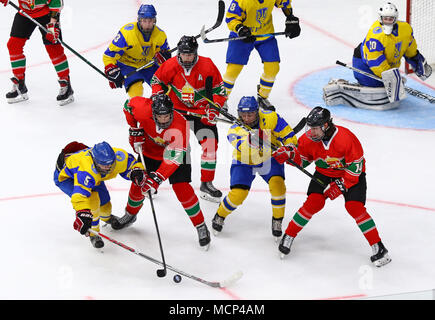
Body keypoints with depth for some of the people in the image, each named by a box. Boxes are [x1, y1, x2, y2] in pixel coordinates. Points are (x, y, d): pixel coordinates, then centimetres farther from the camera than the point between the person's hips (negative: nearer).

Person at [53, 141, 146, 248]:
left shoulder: (119, 157, -31)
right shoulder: (87, 169, -50)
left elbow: (133, 163, -12)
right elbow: (80, 193, -57)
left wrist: (136, 171, -35)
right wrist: (83, 214, -70)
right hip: (66, 176, -6)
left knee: (104, 205, 13)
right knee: (92, 199, -28)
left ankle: (106, 217, 53)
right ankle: (93, 233, -4)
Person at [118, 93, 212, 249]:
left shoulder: (180, 126, -39)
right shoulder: (143, 109, -31)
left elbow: (173, 158, -40)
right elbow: (129, 105, -7)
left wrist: (157, 178, -46)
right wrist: (135, 129, -7)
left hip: (175, 153, -3)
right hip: (150, 151, 3)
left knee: (181, 188, -15)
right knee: (139, 182, 4)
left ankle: (201, 227, -4)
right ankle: (130, 214, 34)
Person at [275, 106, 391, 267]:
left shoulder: (345, 138, -31)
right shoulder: (308, 139, -16)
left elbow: (356, 166, -23)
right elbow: (303, 160, 2)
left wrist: (340, 185, -25)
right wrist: (289, 155, -18)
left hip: (351, 175, -4)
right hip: (324, 174, 4)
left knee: (354, 206, -20)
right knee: (313, 202, -16)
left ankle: (378, 248, -12)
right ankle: (288, 236, -2)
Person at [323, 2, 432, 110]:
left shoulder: (405, 28, -6)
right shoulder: (376, 34, -30)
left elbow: (410, 49, 14)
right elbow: (375, 61, -31)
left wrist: (419, 62, 21)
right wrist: (388, 75, -33)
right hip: (364, 64, -9)